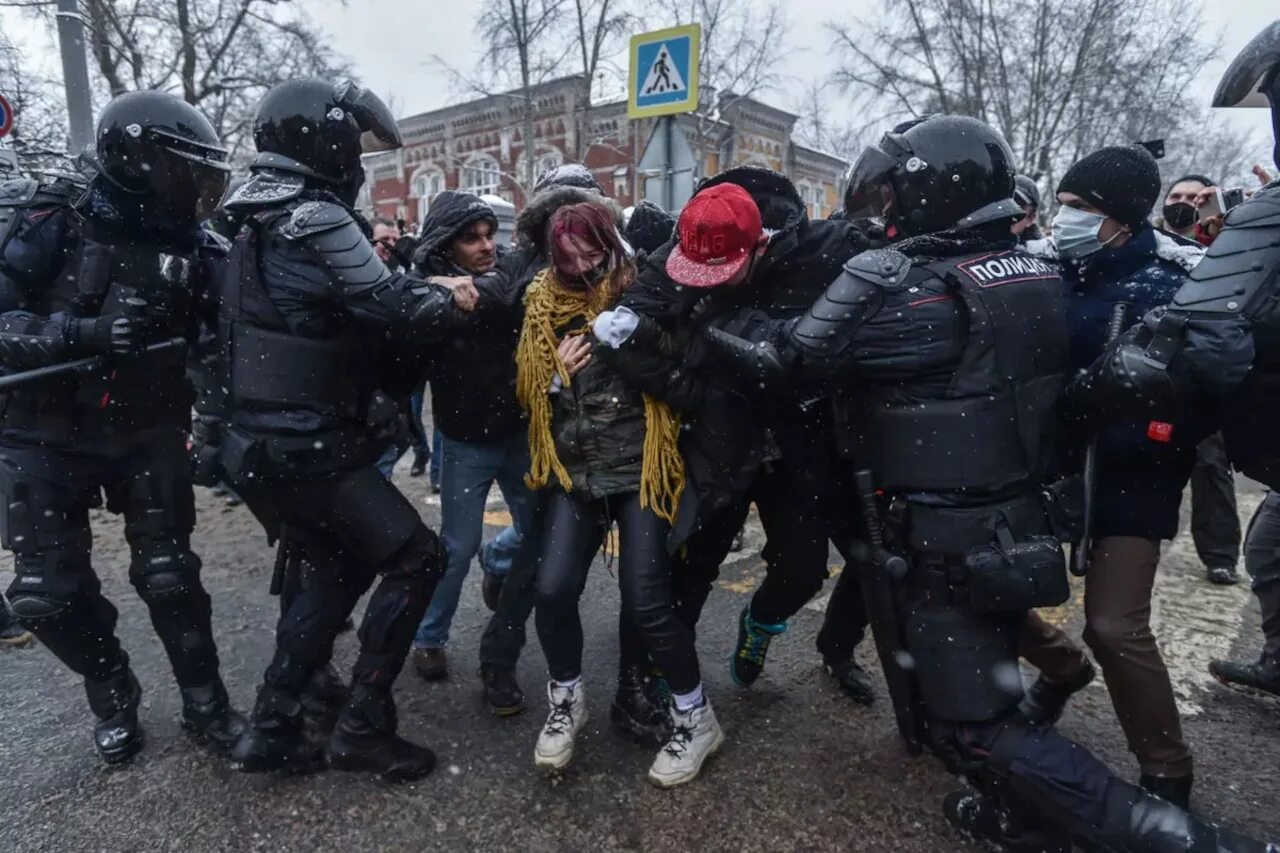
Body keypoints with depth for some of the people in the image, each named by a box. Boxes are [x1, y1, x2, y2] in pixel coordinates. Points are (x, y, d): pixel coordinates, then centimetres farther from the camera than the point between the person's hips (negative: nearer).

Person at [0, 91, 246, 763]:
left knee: (168, 576, 1)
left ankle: (204, 702, 19)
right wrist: (79, 333, -32)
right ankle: (114, 695, 28)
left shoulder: (191, 249, -3)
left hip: (149, 431, 1)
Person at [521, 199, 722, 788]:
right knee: (553, 589, -7)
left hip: (639, 468, -3)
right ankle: (566, 701, 23)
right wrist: (556, 375, -5)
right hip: (575, 470, 4)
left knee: (646, 601, -7)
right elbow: (527, 391, 13)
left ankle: (695, 717, 17)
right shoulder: (545, 308, 7)